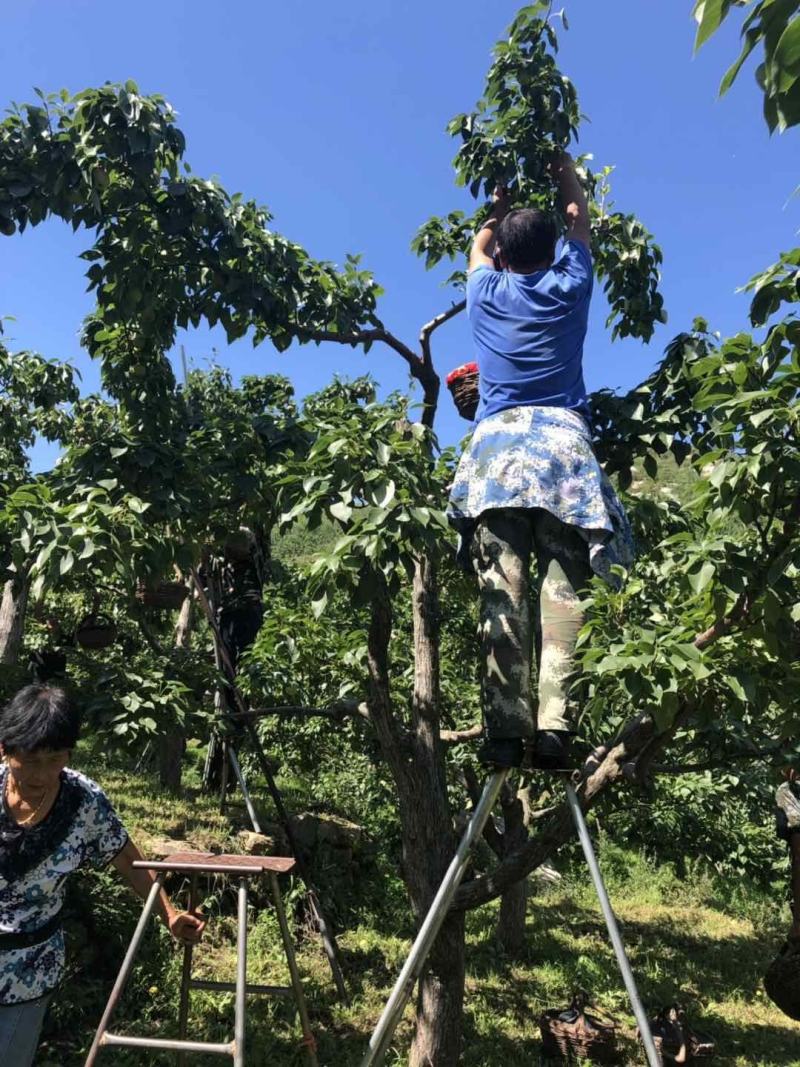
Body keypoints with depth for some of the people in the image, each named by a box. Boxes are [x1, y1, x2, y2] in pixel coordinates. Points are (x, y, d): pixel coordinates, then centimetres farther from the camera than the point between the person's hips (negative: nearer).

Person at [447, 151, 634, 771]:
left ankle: (506, 731, -21)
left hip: (496, 445, 1)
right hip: (562, 442, 0)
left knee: (503, 594, -11)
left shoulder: (487, 293, 21)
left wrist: (503, 204, 62)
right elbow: (580, 219, 42)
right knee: (563, 592, -11)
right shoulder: (569, 287, 20)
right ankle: (554, 728, -23)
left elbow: (480, 244, 46)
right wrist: (562, 164, 56)